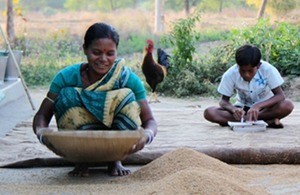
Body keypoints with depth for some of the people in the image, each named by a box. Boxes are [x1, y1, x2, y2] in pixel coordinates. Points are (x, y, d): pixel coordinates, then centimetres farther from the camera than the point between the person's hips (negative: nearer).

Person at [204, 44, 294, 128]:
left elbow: (280, 95, -23)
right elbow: (224, 101, -10)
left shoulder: (268, 70, -22)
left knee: (287, 105, -34)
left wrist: (258, 106, -39)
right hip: (242, 109, 1)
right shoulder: (230, 75, -18)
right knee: (209, 112, -27)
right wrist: (234, 109, -34)